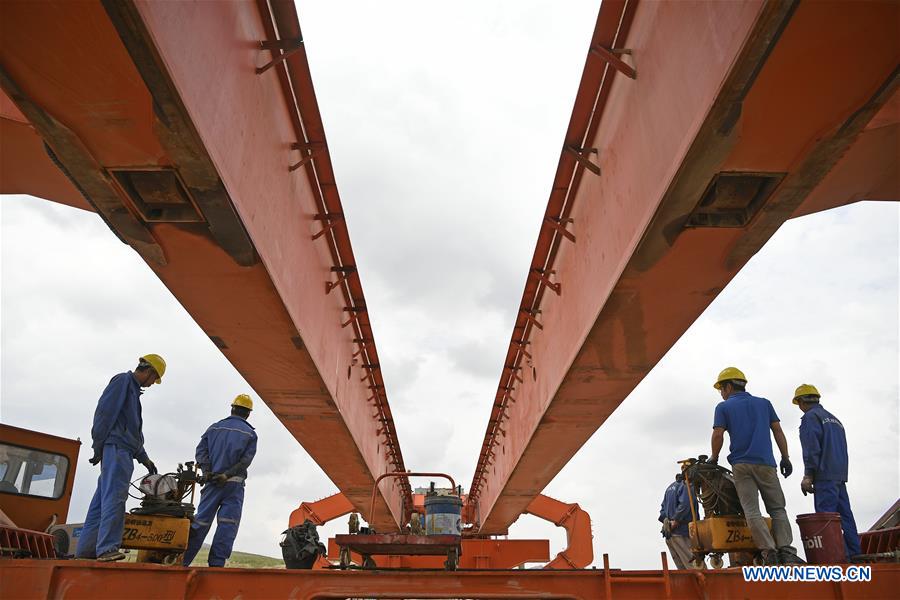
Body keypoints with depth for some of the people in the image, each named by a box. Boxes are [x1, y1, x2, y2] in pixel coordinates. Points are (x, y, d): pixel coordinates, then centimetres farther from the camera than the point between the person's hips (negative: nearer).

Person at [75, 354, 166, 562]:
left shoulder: (133, 389, 27)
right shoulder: (123, 381, -2)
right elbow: (104, 411, -13)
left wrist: (144, 458, 29)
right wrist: (99, 445, -16)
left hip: (123, 452, 10)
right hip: (116, 449, -10)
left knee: (102, 500, 9)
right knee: (114, 498, -14)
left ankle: (86, 550, 12)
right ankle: (107, 549, -17)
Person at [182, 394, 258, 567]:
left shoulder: (214, 428, 13)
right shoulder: (250, 434, 4)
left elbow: (201, 449, 1)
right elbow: (246, 460, -9)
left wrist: (207, 471, -6)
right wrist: (227, 475, -12)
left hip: (213, 481, 3)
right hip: (234, 484, -3)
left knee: (201, 521, 7)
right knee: (227, 524, -2)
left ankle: (182, 561, 7)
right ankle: (216, 563, -7)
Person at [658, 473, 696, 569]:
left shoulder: (671, 487, 22)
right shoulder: (686, 486, -7)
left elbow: (663, 508, 21)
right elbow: (684, 504, -23)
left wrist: (665, 520, 6)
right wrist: (675, 521, -17)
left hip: (669, 534, 8)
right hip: (681, 533, -8)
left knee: (683, 568, 9)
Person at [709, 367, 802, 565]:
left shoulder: (723, 407, 6)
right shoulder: (764, 403, 17)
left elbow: (718, 435, -3)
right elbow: (778, 431, 10)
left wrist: (713, 458, 10)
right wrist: (785, 458, 12)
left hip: (741, 465, -3)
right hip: (766, 463, 3)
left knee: (752, 511, -4)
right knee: (777, 508, 7)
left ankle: (768, 551, -16)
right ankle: (786, 551, -8)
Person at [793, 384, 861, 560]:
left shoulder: (810, 417, -4)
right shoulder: (833, 418, 24)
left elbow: (811, 448, -14)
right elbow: (842, 448, 24)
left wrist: (808, 475, -14)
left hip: (825, 475, -9)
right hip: (841, 475, 9)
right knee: (844, 514, 9)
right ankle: (854, 553, 8)